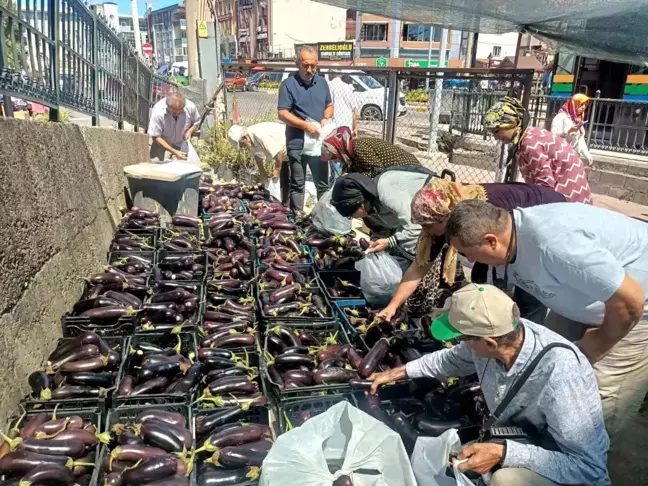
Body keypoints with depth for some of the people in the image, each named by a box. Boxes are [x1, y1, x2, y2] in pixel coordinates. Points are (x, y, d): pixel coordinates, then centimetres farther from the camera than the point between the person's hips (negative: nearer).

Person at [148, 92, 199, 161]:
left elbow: (196, 122, -2)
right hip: (162, 142, -2)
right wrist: (174, 152, -33)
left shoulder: (191, 107, -25)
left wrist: (190, 131, -24)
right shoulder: (158, 112, -33)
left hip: (181, 143, 2)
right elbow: (156, 137, -26)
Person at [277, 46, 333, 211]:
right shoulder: (288, 84, -8)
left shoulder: (322, 82, 8)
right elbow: (282, 114, -13)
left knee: (323, 183, 12)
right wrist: (305, 125, -22)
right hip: (297, 144, -4)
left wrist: (326, 118, -5)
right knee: (297, 185, 7)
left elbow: (329, 105, 18)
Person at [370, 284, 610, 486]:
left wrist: (503, 454, -39)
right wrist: (398, 373, 10)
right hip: (518, 440, 7)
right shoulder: (501, 334, -15)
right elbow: (453, 359, 9)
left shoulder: (559, 374, -37)